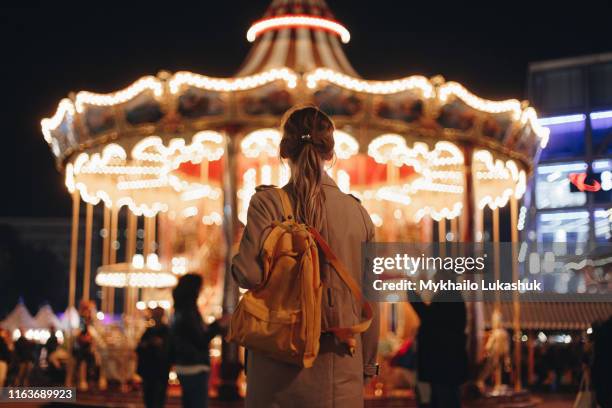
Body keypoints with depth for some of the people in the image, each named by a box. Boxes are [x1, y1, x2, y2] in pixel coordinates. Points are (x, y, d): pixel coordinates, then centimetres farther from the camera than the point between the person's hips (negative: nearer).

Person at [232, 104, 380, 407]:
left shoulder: (267, 203, -7)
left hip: (279, 362, -2)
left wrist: (236, 262, 7)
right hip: (340, 370, 2)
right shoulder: (357, 212, 1)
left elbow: (249, 274, -17)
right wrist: (368, 364, 16)